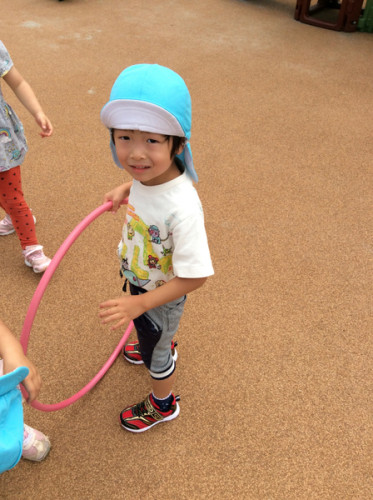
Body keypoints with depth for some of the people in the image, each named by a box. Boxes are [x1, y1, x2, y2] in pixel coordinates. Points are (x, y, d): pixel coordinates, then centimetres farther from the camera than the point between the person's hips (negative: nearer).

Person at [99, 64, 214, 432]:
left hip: (160, 294, -6)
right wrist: (126, 188, -6)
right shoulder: (149, 172, -22)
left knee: (154, 354, 22)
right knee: (153, 335, 37)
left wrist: (139, 303, -33)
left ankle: (162, 406, 53)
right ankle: (163, 347, 72)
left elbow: (194, 277, -34)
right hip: (138, 278, 7)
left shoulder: (182, 210, -44)